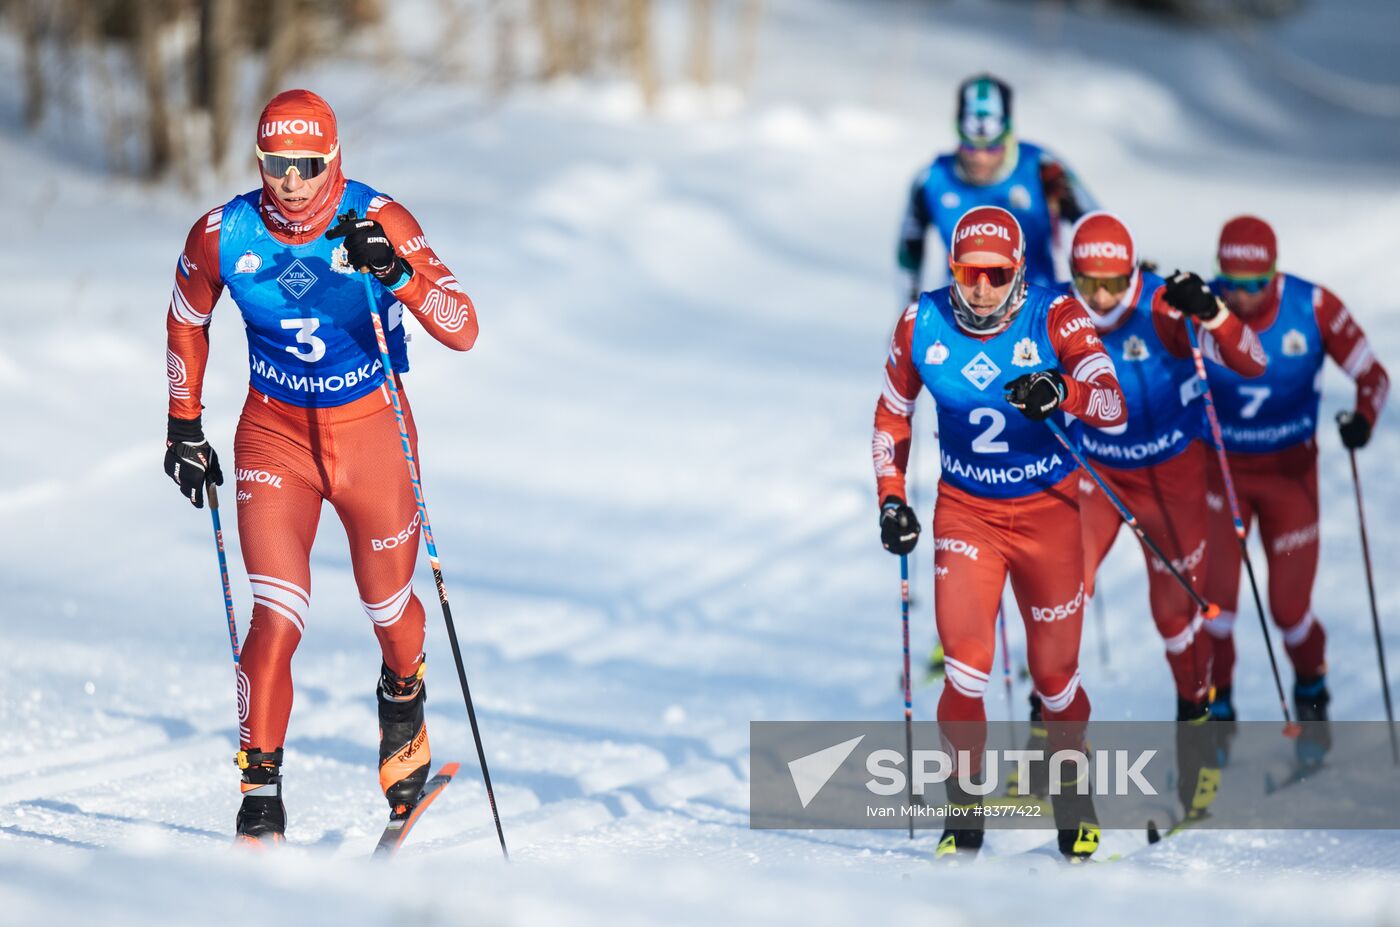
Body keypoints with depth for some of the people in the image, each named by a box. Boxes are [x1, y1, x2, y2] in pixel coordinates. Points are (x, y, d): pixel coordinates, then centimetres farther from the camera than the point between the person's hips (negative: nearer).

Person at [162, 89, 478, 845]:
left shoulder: (378, 222, -18)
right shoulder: (223, 235, -12)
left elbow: (463, 331, -23)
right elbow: (186, 321, 9)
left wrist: (398, 273, -40)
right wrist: (183, 426, 10)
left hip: (372, 432, 0)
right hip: (275, 434, 0)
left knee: (388, 608, 16)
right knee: (277, 617, -15)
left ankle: (403, 712, 49)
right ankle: (259, 792, -6)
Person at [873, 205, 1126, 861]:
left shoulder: (1053, 317, -15)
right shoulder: (922, 325, -7)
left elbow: (1114, 406, -24)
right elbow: (892, 414, 9)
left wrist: (1060, 393, -44)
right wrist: (891, 497, 2)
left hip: (1049, 510, -1)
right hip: (965, 511, 1)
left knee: (1054, 670, 5)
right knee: (966, 664, -14)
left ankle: (1075, 804, 29)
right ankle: (963, 815, -1)